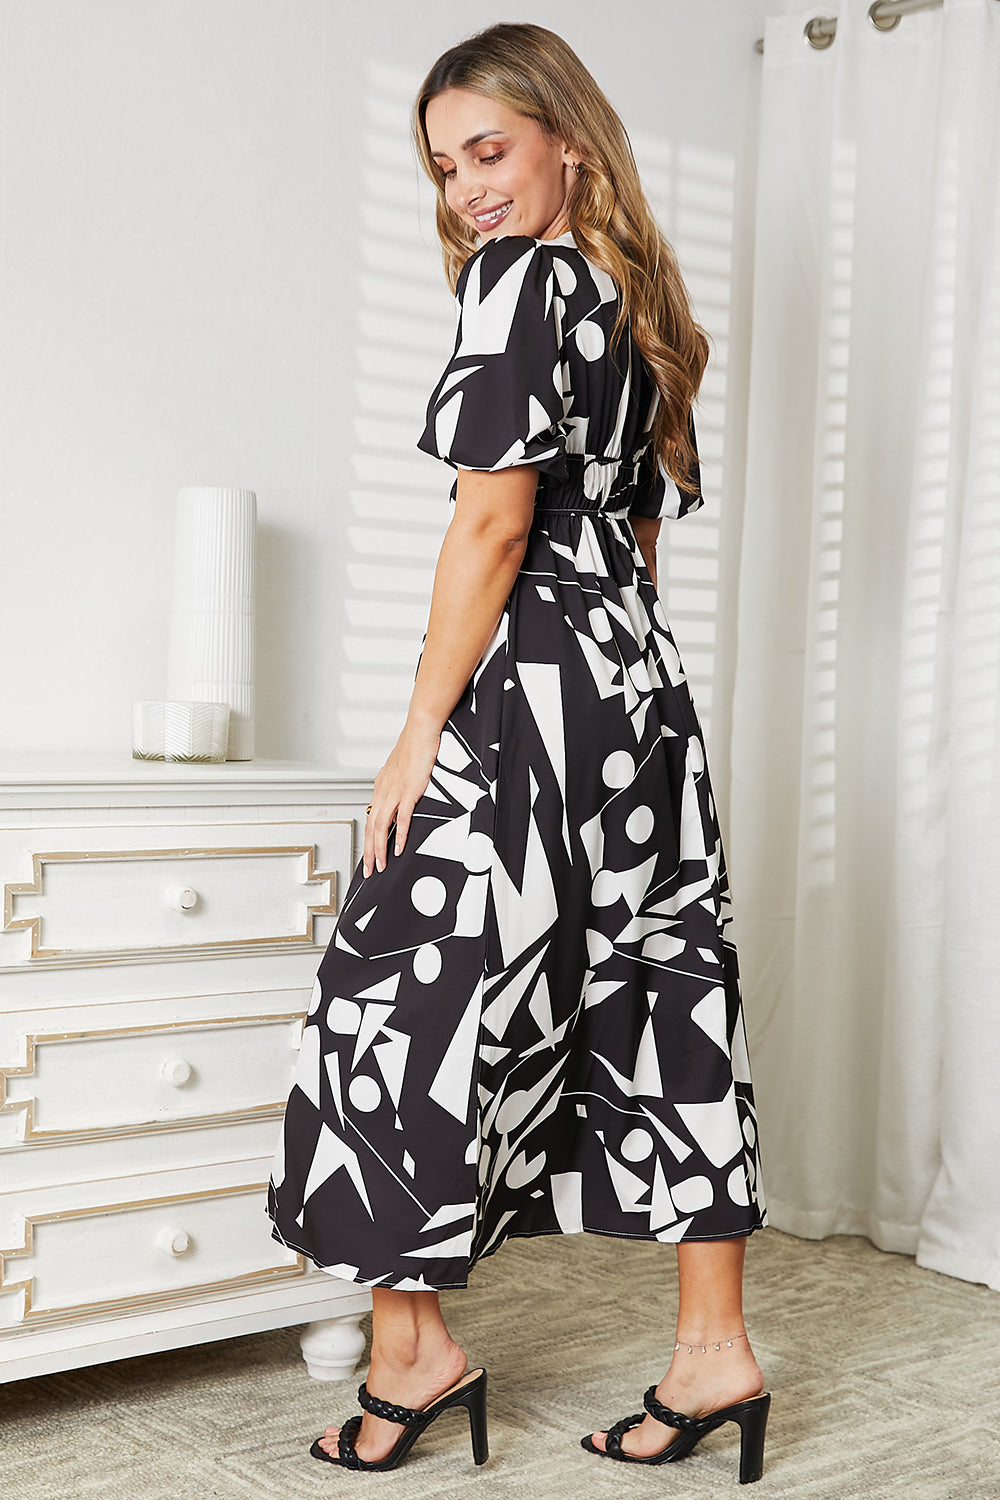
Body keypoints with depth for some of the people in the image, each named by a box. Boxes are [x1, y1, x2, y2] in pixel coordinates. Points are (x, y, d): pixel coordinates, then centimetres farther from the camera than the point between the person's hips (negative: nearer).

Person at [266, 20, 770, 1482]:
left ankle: (412, 1346, 9)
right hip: (647, 687, 9)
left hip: (531, 692, -9)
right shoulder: (645, 303, 17)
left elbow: (493, 523, -15)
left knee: (414, 995, 0)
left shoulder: (516, 276, -8)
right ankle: (715, 1346, 15)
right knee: (661, 994, 9)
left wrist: (419, 733, -13)